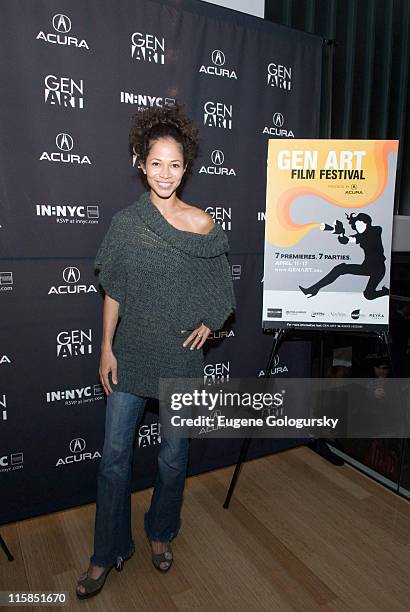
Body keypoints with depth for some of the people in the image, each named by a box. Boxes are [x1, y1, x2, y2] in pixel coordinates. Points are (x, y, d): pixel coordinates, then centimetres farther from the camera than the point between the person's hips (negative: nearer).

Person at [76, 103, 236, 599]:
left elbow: (219, 289, 8)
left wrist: (208, 323, -7)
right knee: (114, 453, 6)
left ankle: (160, 533, 40)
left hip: (180, 354, 0)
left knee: (173, 455, 13)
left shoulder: (203, 225, -4)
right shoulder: (125, 222, -1)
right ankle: (108, 553, 29)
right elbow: (113, 292, 2)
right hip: (130, 353, 1)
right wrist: (106, 348, -1)